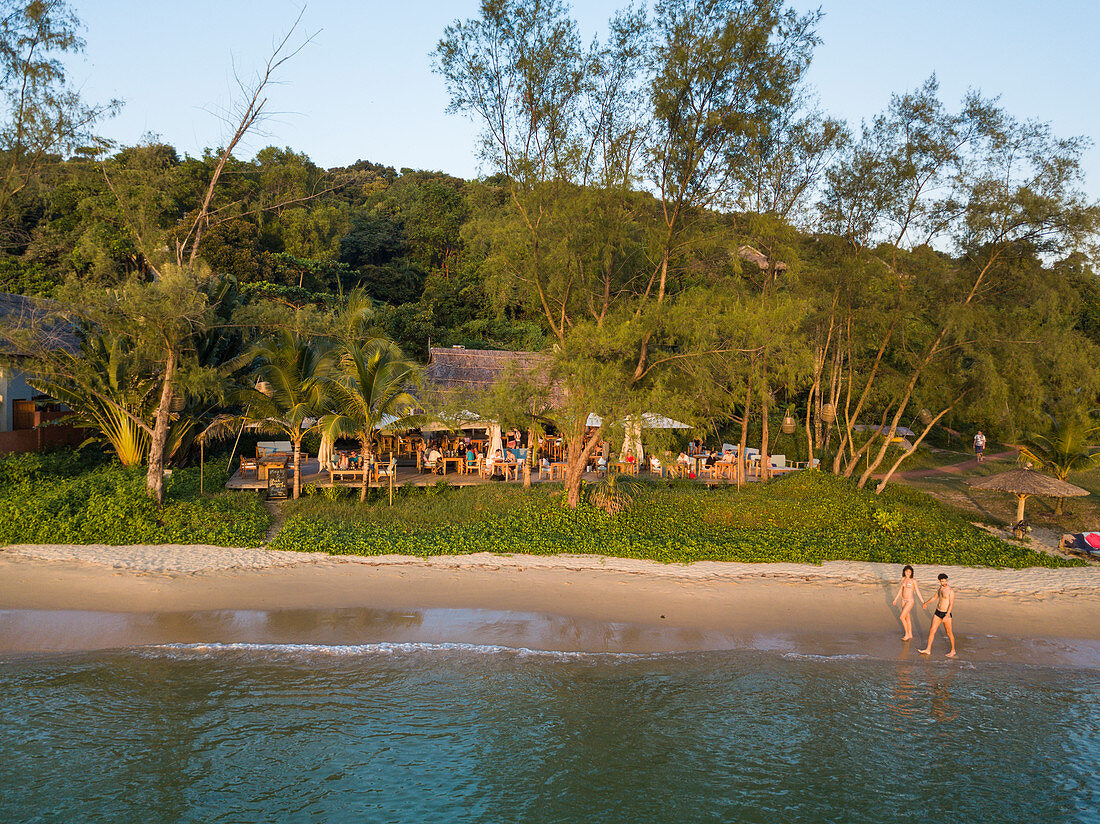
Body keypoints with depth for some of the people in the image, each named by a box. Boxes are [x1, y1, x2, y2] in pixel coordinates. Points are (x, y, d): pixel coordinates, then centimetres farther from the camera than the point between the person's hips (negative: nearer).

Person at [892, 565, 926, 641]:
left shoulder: (913, 580, -15)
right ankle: (910, 634, 30)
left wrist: (923, 603, -12)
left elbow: (918, 592, -12)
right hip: (903, 600, 6)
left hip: (909, 601, -6)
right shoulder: (903, 579, 2)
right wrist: (896, 599, 19)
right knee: (907, 617, 16)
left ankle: (907, 634, 7)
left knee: (902, 617, -9)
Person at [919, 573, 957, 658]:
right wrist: (926, 603, 35)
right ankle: (928, 650, 12)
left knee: (949, 633, 6)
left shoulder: (951, 591, -18)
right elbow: (935, 597, 23)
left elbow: (951, 605, -23)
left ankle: (953, 651, 23)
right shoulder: (940, 588, 5)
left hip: (946, 614, -7)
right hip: (937, 613, 7)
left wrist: (947, 616, -31)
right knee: (932, 631, 5)